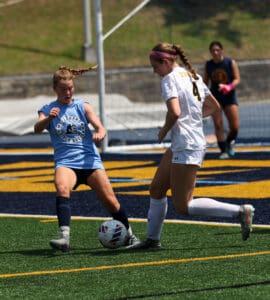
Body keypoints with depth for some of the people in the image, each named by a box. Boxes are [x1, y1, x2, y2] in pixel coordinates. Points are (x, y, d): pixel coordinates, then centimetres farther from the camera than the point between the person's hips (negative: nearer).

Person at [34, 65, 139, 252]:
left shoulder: (83, 107, 8)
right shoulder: (47, 110, 6)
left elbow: (100, 127, -4)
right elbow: (38, 128, -14)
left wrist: (100, 134, -28)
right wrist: (49, 118, -36)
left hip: (90, 160, 1)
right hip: (65, 163, -1)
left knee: (110, 201, -4)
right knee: (62, 188, -33)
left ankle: (129, 235, 21)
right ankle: (64, 237, -41)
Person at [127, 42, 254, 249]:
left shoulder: (170, 79, -13)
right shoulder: (193, 76, 14)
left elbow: (174, 112, -27)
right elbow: (214, 106, 22)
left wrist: (163, 132, -9)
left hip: (186, 147, -10)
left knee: (183, 206, -6)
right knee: (157, 188, 16)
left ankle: (240, 211, -11)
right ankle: (153, 238, 22)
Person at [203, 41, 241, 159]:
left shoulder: (231, 63, -5)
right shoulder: (208, 65, 2)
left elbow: (237, 79, -10)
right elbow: (205, 81, 11)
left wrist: (229, 87, -28)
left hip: (229, 97, -1)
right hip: (215, 97, 1)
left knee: (235, 126, -6)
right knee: (218, 125, -9)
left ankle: (229, 142, 24)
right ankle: (223, 150, 0)